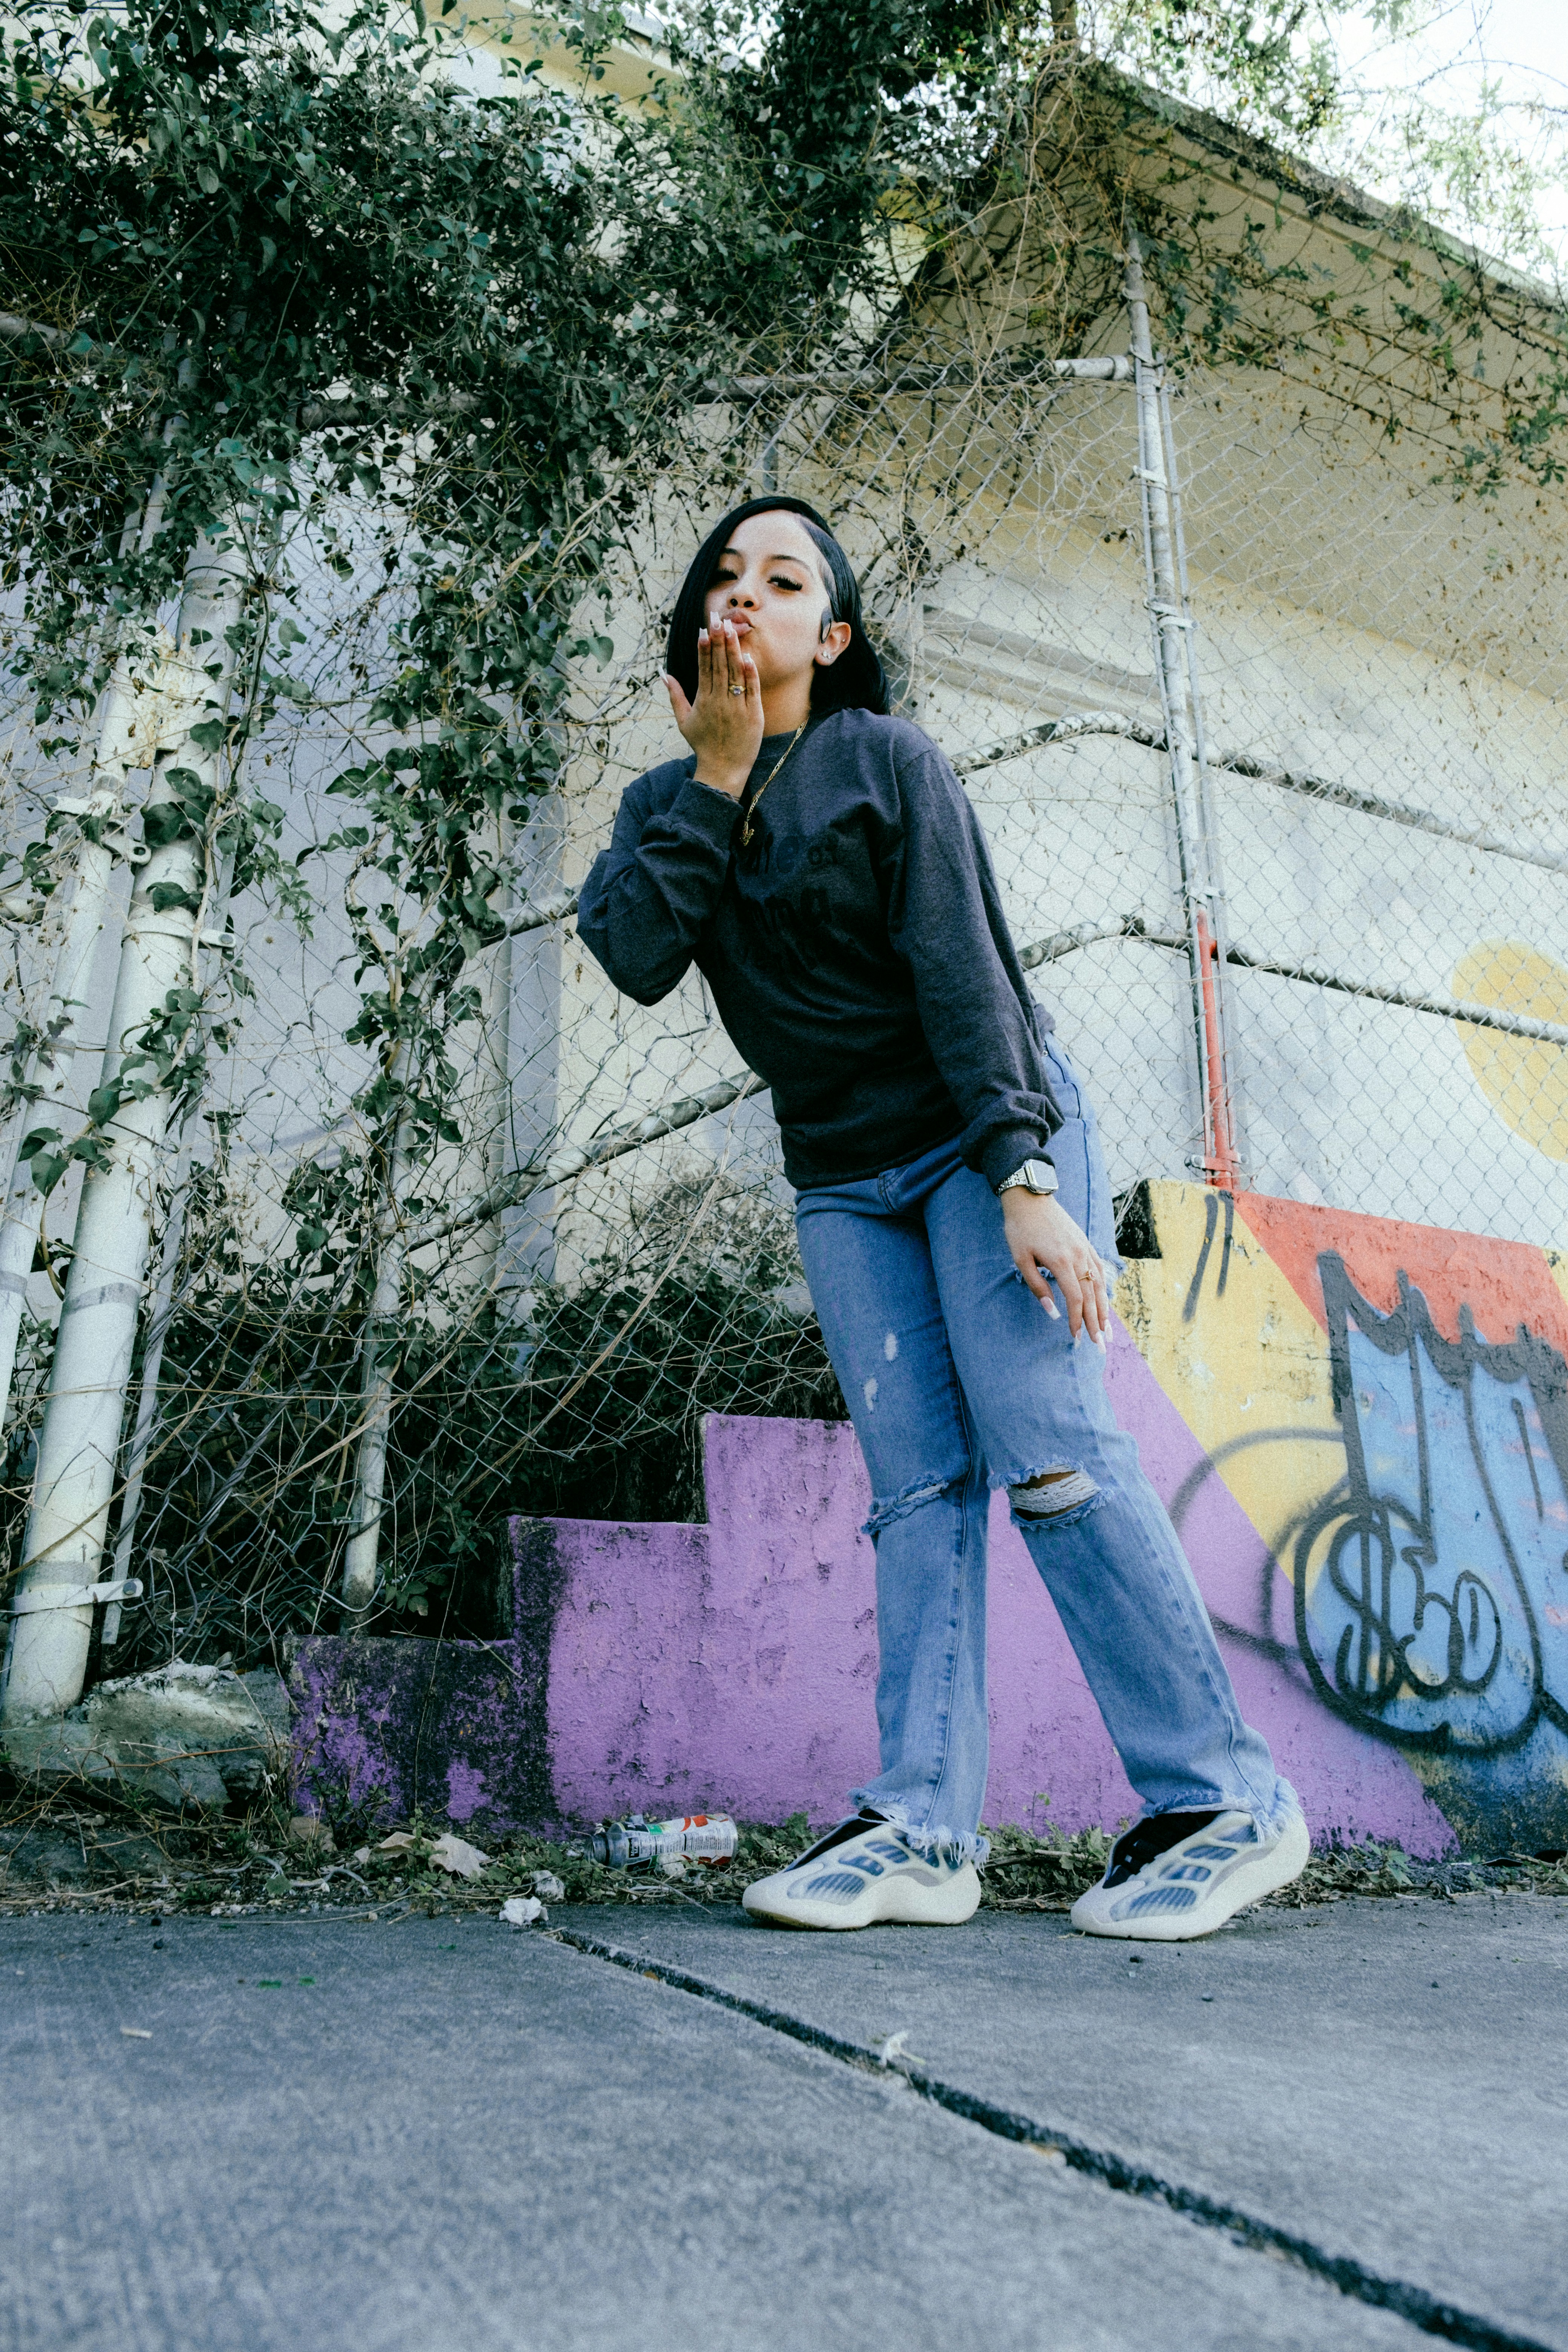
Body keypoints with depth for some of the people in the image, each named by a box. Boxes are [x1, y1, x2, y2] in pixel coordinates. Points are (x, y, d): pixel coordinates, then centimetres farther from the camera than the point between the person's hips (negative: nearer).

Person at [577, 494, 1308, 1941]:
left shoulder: (888, 762, -4)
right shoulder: (670, 803, 10)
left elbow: (964, 971, -14)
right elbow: (636, 960, -9)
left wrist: (1025, 1179, -23)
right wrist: (718, 770, -10)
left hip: (980, 1135, -4)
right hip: (843, 1177, 5)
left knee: (1048, 1454, -14)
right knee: (920, 1486, -3)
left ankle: (1224, 1804, -6)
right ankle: (923, 1832, -5)